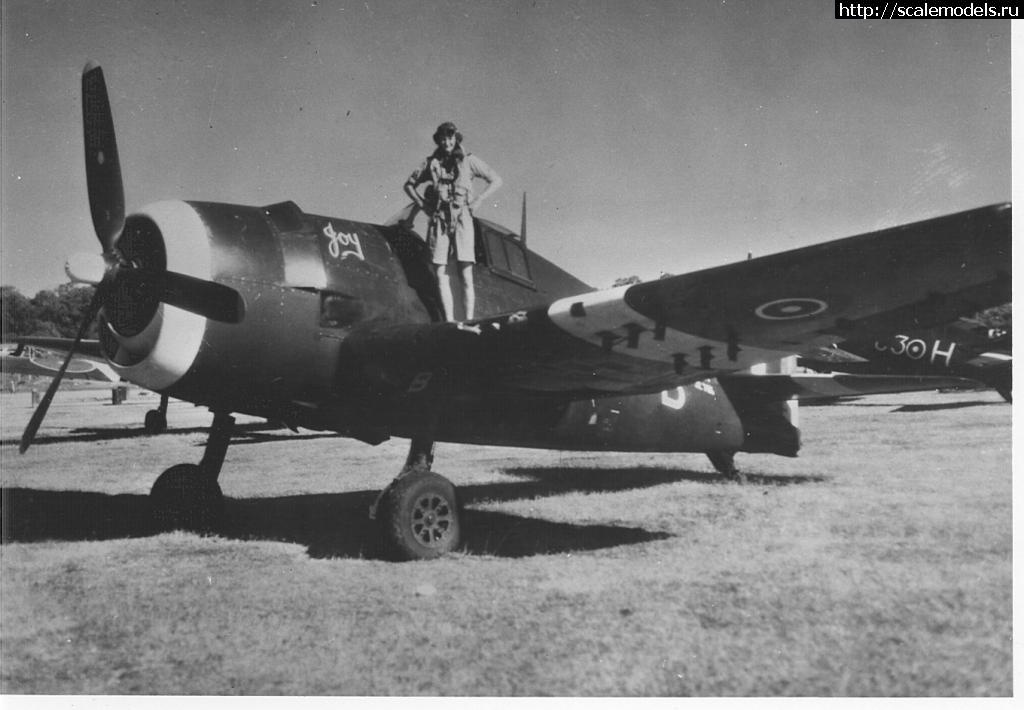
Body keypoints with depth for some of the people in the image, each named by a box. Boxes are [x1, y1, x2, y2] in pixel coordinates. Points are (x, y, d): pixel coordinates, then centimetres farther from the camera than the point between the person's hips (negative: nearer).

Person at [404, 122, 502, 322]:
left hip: (461, 219, -2)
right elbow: (409, 184, 23)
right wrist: (422, 204, 8)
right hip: (438, 220, 2)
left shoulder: (468, 161, 6)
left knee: (466, 275, -7)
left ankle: (469, 321, -5)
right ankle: (450, 322, -2)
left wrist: (477, 201, 1)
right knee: (441, 274, -4)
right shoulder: (431, 163, 11)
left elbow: (496, 180, 11)